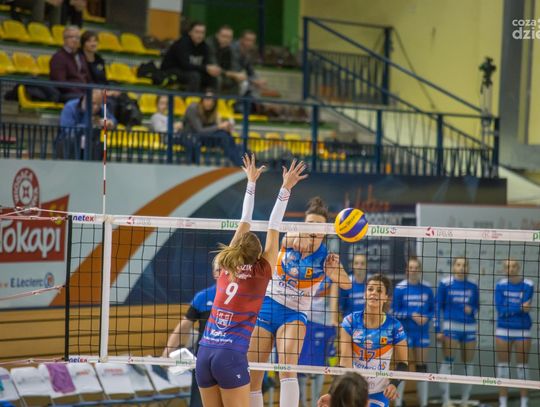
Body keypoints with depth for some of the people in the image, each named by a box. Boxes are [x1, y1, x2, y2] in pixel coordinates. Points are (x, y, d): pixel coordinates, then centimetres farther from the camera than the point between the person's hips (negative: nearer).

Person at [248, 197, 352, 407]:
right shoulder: (289, 240, -6)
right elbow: (290, 237, -31)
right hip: (265, 308, 2)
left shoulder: (324, 257, -8)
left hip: (294, 315, -2)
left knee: (287, 370, -25)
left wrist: (337, 266, -45)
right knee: (251, 378, 2)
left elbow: (345, 284, -23)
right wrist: (301, 236, -55)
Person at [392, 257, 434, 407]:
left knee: (422, 367, 6)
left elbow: (432, 309, 8)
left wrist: (426, 317, -12)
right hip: (405, 332, -2)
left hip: (422, 332, 2)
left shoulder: (427, 288, 2)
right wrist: (411, 315, -16)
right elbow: (395, 312, -3)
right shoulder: (400, 288, -4)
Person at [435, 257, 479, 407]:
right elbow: (438, 307, 0)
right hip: (451, 326, -3)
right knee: (447, 362, -8)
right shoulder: (445, 284, -1)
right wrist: (438, 330, -6)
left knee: (468, 364, 6)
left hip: (469, 327, 3)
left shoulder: (472, 286, 8)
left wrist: (472, 310, -8)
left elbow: (476, 306, 16)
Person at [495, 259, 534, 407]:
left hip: (522, 331, -2)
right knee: (503, 366, 5)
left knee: (522, 366, 3)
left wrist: (509, 309, -19)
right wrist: (520, 308, -18)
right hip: (503, 330, 2)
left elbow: (526, 307, -15)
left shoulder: (528, 285, -6)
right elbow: (501, 310, -10)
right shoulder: (500, 285, -1)